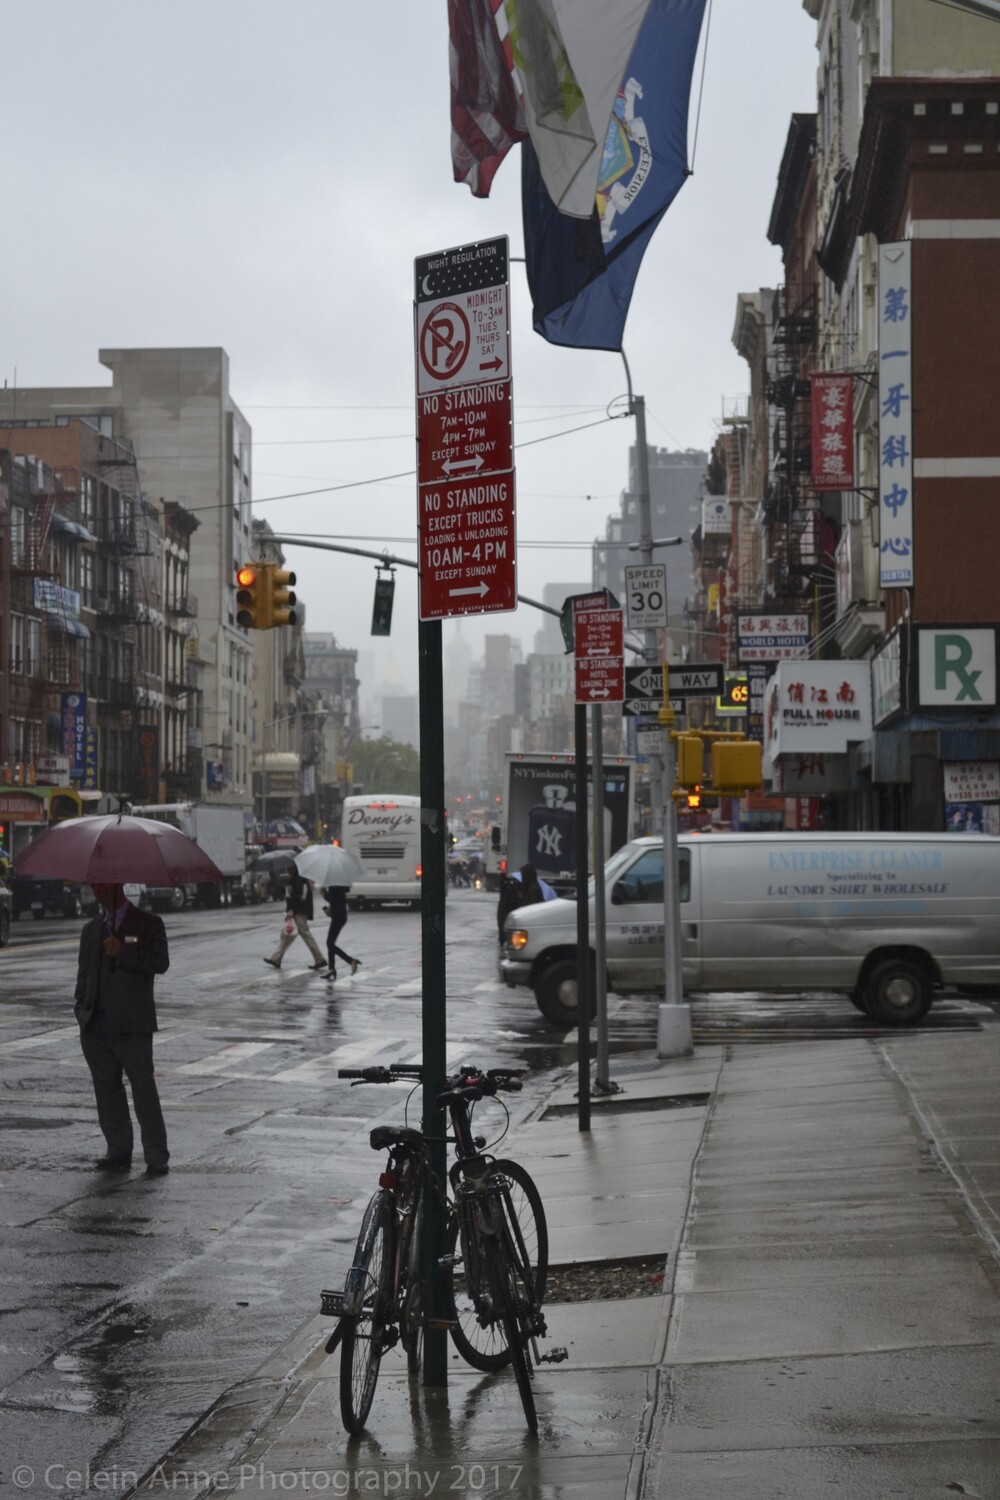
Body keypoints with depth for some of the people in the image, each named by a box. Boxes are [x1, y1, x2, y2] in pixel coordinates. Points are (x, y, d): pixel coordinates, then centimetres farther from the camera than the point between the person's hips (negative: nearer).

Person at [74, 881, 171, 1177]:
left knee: (143, 1087, -7)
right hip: (97, 1024, 5)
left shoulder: (148, 923, 3)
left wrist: (123, 953, -19)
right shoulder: (91, 929, 19)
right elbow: (84, 972, 21)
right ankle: (118, 1152, 14)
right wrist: (82, 1007, 7)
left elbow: (160, 962, -9)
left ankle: (157, 1157, -3)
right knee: (107, 1088, 7)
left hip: (132, 1023, -5)